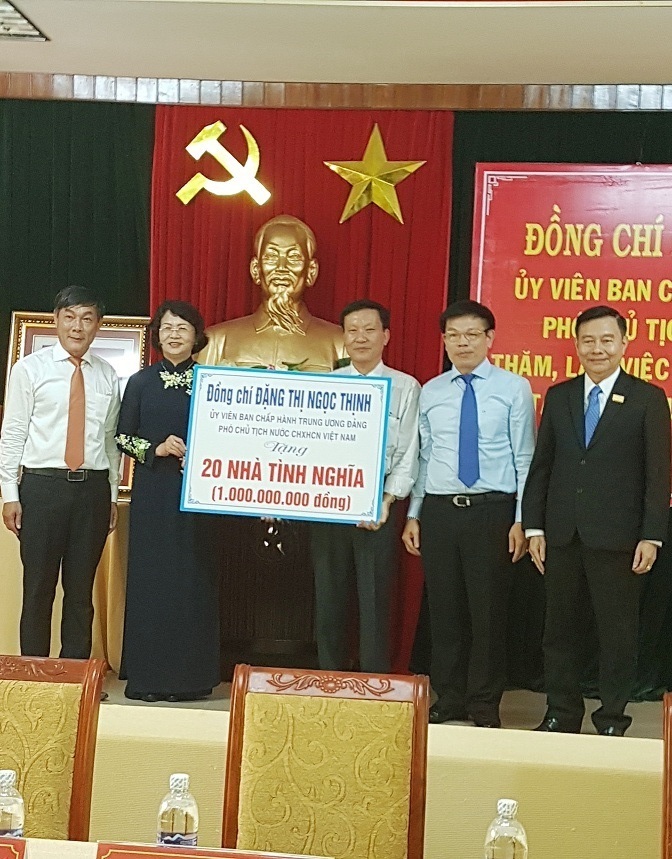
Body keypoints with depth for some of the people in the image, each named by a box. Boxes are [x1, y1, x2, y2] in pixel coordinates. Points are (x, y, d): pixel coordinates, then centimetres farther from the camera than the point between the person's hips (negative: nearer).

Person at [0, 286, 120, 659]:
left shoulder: (107, 376, 8)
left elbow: (111, 438, 11)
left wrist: (112, 493, 10)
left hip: (93, 488, 3)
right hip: (43, 485, -2)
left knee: (81, 590, 10)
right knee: (38, 588, 3)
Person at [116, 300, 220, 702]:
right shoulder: (141, 382, 5)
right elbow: (123, 438, 5)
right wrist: (156, 448, -10)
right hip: (152, 492, 0)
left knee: (192, 577, 2)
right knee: (150, 576, 0)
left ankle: (190, 675, 10)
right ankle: (148, 675, 8)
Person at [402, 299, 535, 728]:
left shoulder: (514, 389, 0)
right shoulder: (429, 393, 10)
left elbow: (524, 458, -1)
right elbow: (422, 459, 13)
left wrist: (521, 520, -6)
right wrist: (413, 516, 8)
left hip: (492, 510, -3)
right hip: (439, 510, 3)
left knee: (488, 609, 2)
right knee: (444, 609, 9)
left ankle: (485, 704, 16)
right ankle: (449, 699, 22)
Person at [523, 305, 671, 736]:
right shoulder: (558, 396, 10)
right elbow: (541, 465, 10)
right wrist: (534, 526, 4)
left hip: (616, 536, -3)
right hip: (562, 534, 4)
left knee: (618, 631, 4)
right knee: (560, 628, 10)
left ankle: (613, 720, 16)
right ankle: (562, 713, 22)